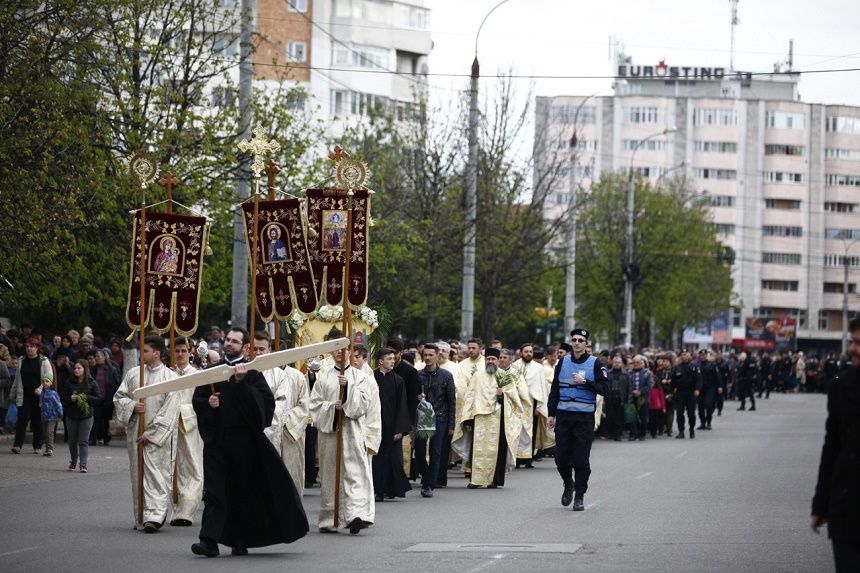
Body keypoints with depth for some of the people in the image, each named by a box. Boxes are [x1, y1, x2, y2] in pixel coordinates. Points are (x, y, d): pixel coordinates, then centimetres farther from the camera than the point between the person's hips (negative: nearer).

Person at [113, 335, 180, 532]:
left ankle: (154, 516, -18)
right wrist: (132, 405, -9)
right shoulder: (133, 374, 9)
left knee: (156, 474, -11)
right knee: (137, 474, 9)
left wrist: (151, 433, -13)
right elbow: (118, 397, 13)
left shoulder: (170, 377, -5)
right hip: (135, 433, 5)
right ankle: (141, 517, 17)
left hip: (158, 436, -5)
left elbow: (170, 412, -10)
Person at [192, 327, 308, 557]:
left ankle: (240, 541, 17)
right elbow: (196, 399, 13)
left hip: (243, 440, -2)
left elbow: (266, 400, -12)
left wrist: (241, 383, -21)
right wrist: (208, 403, -8)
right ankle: (209, 540, -13)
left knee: (242, 491, 6)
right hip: (216, 439, 2)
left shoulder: (252, 373, 1)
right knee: (213, 490, -7)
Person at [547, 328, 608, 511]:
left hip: (585, 418, -3)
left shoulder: (594, 364, 0)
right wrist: (551, 414, 9)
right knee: (561, 457, 2)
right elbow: (555, 390, 14)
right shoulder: (563, 362, 9)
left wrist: (585, 382, -16)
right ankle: (568, 485, 28)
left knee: (581, 459, -4)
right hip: (563, 417, 3)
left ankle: (579, 496, 6)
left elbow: (605, 389, -4)